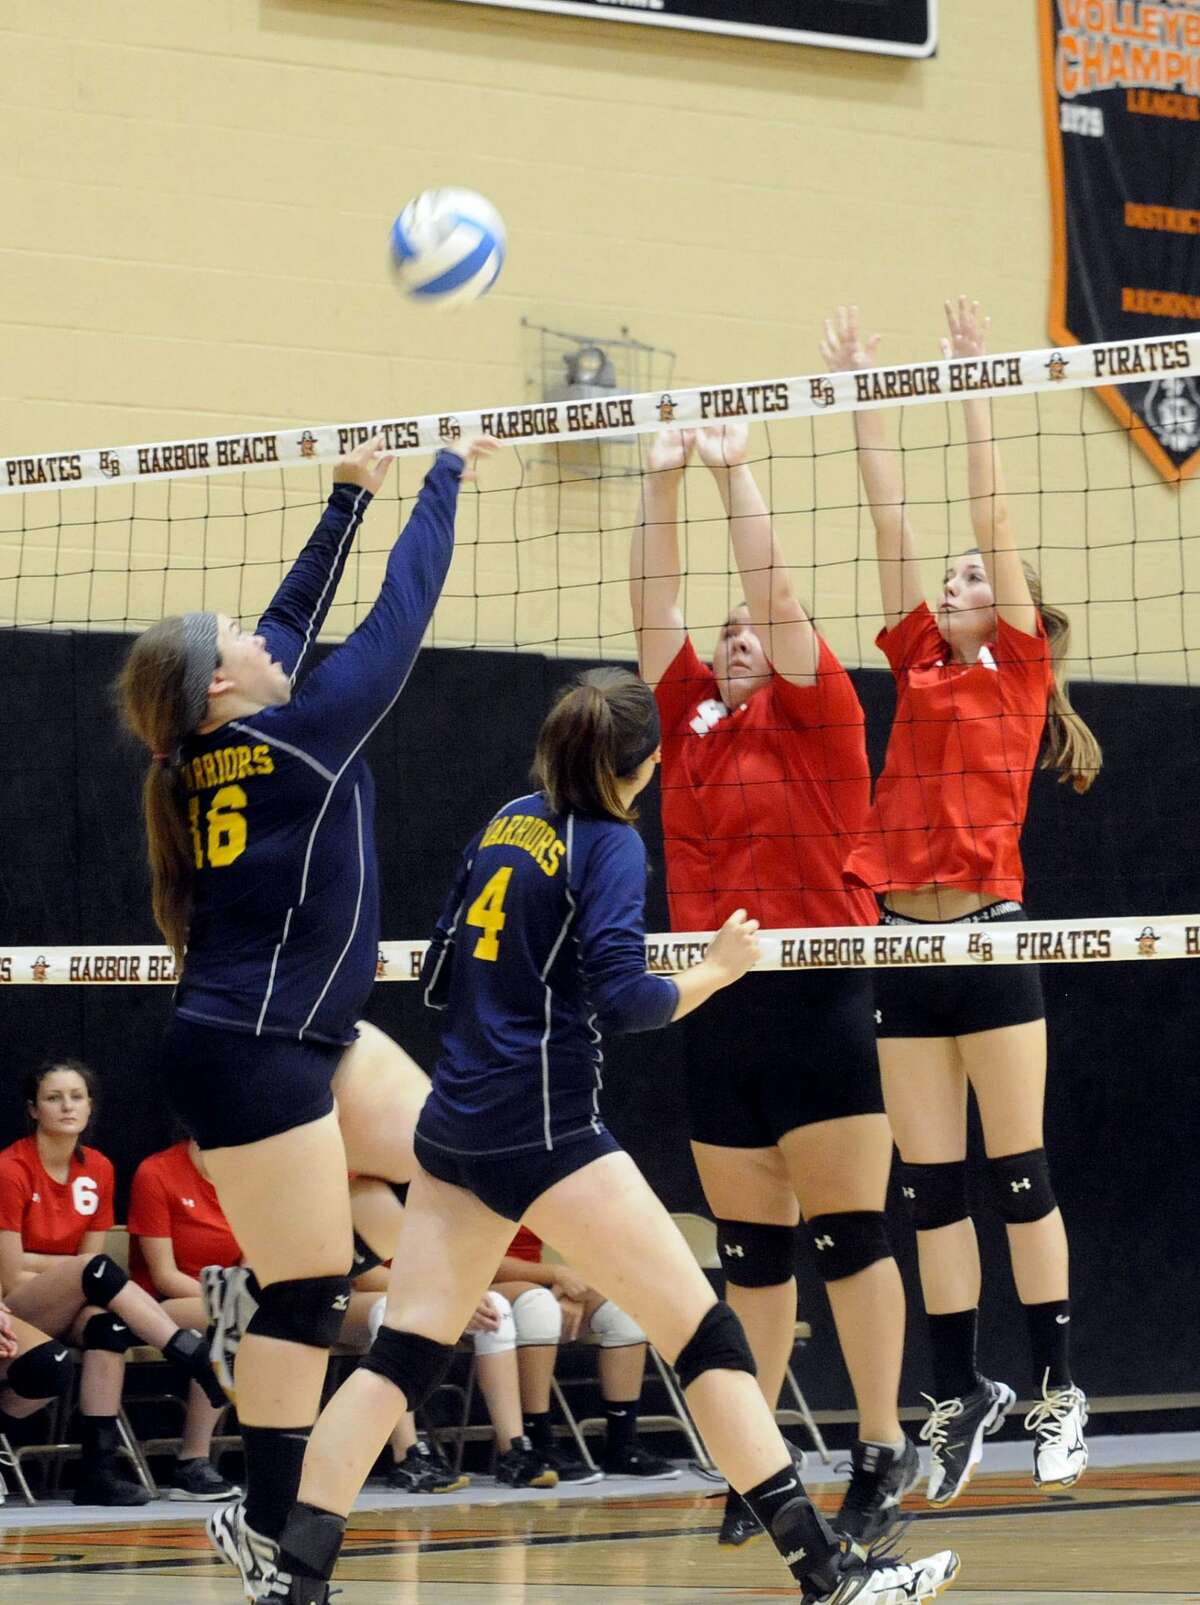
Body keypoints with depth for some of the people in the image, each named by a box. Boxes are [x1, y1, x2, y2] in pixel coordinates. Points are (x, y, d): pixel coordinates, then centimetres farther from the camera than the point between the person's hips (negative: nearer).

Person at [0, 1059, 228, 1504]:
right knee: (98, 1269, -33)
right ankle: (200, 1359, -40)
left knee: (110, 1325, -32)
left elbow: (88, 1261, 4)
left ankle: (99, 1468, -35)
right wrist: (79, 1267, -10)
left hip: (67, 1312, 5)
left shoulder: (98, 1169, 3)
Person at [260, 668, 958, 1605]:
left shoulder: (508, 824, 13)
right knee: (706, 1335, -4)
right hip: (544, 1130, -7)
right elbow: (623, 1000, -18)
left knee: (402, 1356, 6)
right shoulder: (610, 846, -8)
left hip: (456, 1129, 7)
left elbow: (440, 980, 17)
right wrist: (720, 970, -4)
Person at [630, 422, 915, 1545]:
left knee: (847, 1235, -4)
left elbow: (774, 592, -10)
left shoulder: (817, 718, -1)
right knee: (748, 1248, 9)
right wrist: (663, 481, 0)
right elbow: (653, 607, 7)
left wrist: (734, 471, -10)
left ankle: (883, 1450, 1)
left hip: (820, 1000, -5)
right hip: (718, 1008, 5)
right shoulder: (691, 720, 12)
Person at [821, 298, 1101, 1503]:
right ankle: (957, 1393, 11)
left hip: (988, 937, -5)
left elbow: (990, 515, -1)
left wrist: (975, 389, 0)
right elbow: (891, 518, 13)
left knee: (1018, 1174, -1)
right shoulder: (920, 668, 15)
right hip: (906, 947, 5)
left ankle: (1058, 1390, 4)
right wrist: (863, 396, 13)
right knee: (929, 1188, 6)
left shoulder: (1017, 669, 4)